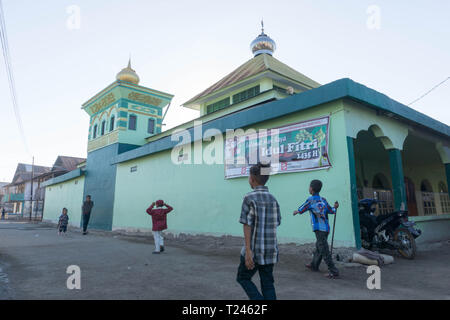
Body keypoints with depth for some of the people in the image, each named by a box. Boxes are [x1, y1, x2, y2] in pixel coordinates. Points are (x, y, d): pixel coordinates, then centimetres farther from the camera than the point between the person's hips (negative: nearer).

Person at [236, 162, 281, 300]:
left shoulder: (249, 198, -12)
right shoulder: (273, 199, 5)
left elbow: (247, 225, -16)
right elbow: (277, 223, 10)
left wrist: (248, 251, -17)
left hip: (255, 249, -5)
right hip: (271, 250, 6)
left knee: (243, 278, 14)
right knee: (267, 283, 15)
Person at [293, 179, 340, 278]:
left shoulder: (310, 200, -7)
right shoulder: (323, 200, 10)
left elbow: (301, 210, 5)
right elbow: (331, 211, 10)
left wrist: (295, 212, 23)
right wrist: (335, 207, 27)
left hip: (319, 228, -8)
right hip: (326, 228, 8)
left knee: (324, 250, -5)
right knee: (318, 247, 20)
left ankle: (333, 271, -7)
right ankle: (314, 265, 35)